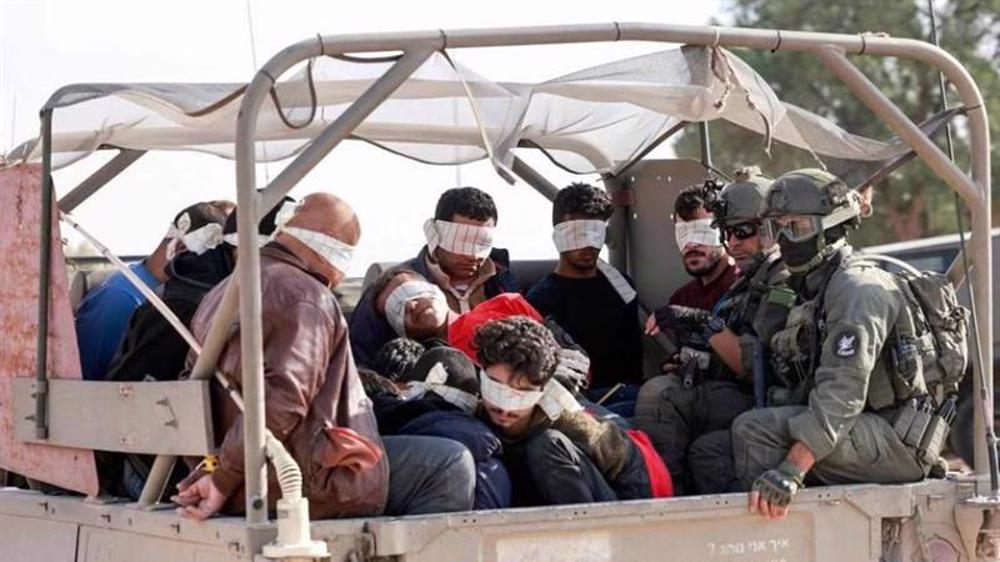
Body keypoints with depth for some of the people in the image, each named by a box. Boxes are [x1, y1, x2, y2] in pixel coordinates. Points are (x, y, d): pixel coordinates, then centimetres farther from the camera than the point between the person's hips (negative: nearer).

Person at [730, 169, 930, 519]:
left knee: (754, 430, -27)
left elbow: (842, 395, -25)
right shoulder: (815, 289, 18)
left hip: (897, 444, -10)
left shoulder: (858, 289, -14)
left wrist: (791, 470, -34)